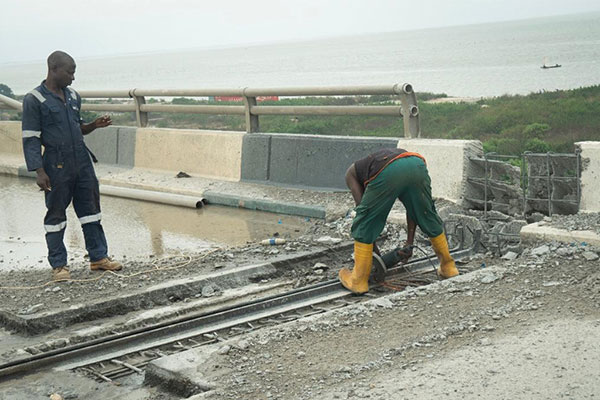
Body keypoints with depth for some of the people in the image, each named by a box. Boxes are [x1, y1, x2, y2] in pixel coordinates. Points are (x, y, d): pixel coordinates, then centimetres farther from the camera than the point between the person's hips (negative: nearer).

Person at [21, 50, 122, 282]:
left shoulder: (73, 97, 11)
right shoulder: (34, 100, -8)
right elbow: (30, 139, -10)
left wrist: (94, 125, 3)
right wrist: (39, 172, -16)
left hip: (82, 163, 6)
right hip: (56, 167, -6)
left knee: (91, 210, 9)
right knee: (56, 215, 3)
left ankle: (98, 257, 18)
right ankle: (58, 265, 13)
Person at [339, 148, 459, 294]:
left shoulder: (352, 172, 35)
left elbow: (362, 207, 23)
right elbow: (413, 206, 38)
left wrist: (374, 248, 29)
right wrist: (409, 243, 40)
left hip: (388, 172, -4)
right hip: (417, 165, 4)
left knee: (364, 225, 13)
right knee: (428, 217, 26)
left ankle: (358, 281, 18)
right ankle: (448, 267, 39)